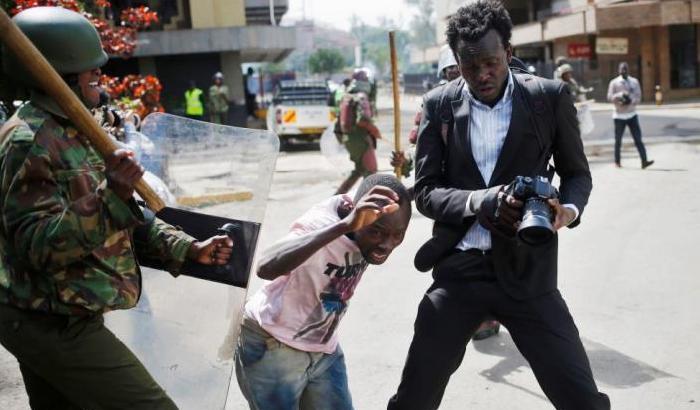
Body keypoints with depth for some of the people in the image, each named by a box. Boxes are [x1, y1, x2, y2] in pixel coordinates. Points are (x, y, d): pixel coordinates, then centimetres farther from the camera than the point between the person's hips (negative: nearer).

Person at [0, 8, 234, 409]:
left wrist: (187, 249, 4)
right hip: (54, 325, -10)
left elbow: (126, 216, 14)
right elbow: (38, 245, -27)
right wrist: (109, 196, -37)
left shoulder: (75, 133, 12)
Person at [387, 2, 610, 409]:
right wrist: (480, 201, -20)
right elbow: (425, 191, 0)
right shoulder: (439, 104, 2)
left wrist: (568, 208, -16)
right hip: (457, 271, 1)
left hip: (526, 271, -1)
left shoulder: (550, 96, -2)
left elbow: (577, 173, 8)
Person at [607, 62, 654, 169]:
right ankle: (617, 161, 21)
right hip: (619, 115, -2)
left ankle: (644, 161, -13)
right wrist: (621, 95, -24)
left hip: (632, 114, 2)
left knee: (638, 139, -6)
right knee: (618, 140, 7)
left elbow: (638, 97, 3)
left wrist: (630, 101, -17)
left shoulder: (634, 82, 6)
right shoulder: (614, 83, -1)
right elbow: (610, 97, -8)